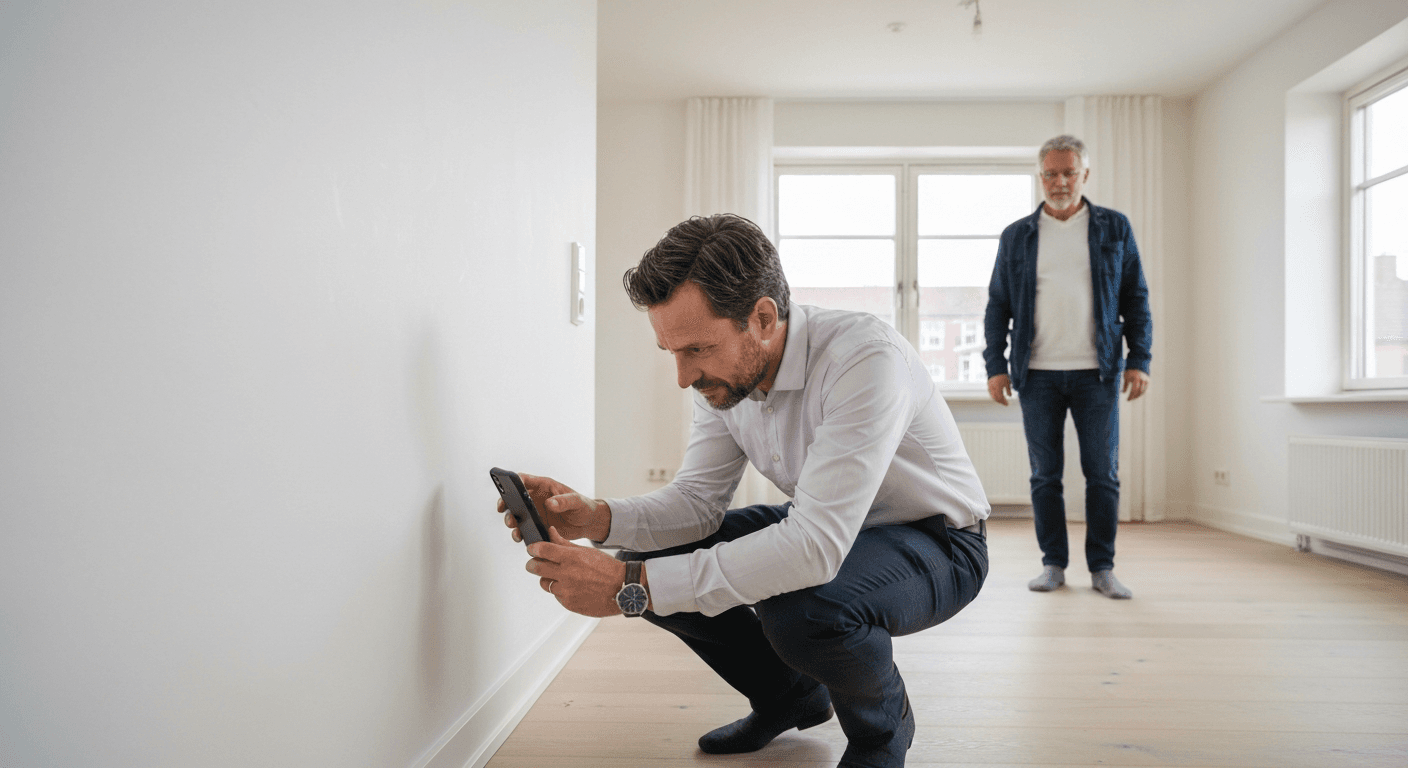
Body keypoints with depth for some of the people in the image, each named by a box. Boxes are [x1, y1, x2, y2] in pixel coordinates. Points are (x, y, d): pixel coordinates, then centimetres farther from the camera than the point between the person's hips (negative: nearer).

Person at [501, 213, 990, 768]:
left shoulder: (867, 359, -35)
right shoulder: (724, 372, -10)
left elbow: (815, 547, -41)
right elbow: (698, 501, -4)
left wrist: (629, 587, -42)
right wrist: (597, 518, -25)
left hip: (934, 540, -6)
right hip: (818, 529, 7)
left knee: (803, 609, -37)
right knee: (654, 558, -7)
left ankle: (883, 723, 1)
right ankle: (791, 697, 16)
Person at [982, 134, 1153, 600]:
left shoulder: (1114, 228, 10)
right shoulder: (1016, 236, 10)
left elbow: (1135, 298, 9)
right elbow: (998, 305, 9)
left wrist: (1139, 359, 0)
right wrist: (996, 365, 1)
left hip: (1097, 373, 0)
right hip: (1037, 374, 0)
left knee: (1103, 474, 2)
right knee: (1045, 475, 5)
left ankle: (1102, 568, 14)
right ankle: (1053, 564, 16)